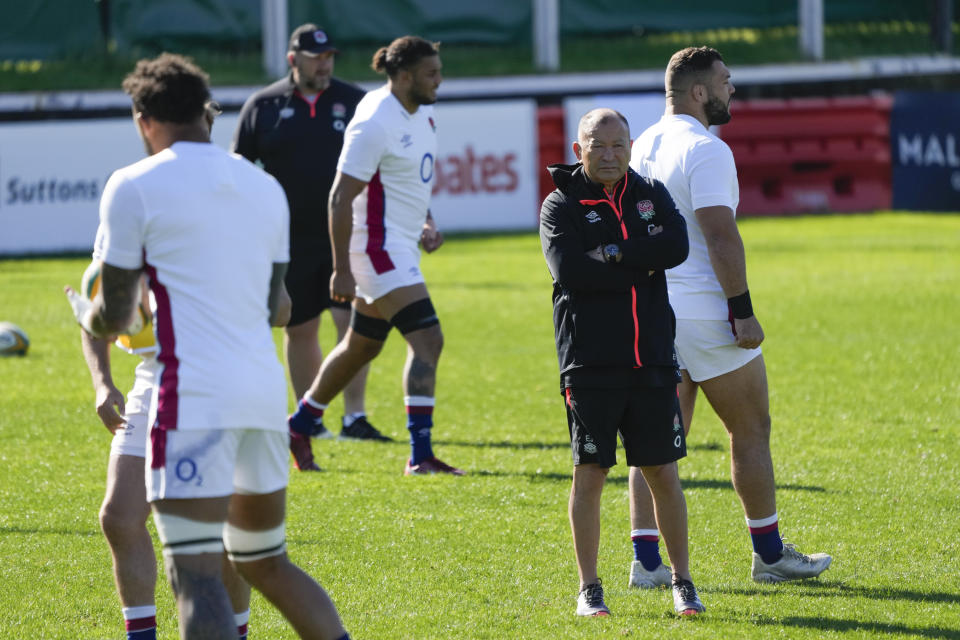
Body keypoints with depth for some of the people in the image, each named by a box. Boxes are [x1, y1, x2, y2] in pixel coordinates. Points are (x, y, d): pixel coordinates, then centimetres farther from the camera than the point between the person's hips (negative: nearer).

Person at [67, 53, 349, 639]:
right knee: (265, 564, 22)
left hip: (196, 397, -7)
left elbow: (114, 317, 0)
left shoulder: (134, 187, -2)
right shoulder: (266, 188, 16)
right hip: (266, 390, 7)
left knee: (197, 577, -11)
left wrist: (86, 315, 22)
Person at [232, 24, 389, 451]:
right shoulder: (264, 107, 3)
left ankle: (354, 417, -8)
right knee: (299, 329, 8)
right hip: (291, 240, 0)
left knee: (353, 322, -11)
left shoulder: (353, 102, 5)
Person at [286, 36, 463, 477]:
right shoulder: (375, 124, -20)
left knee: (362, 346, 19)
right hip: (377, 246, -10)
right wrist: (341, 271, -21)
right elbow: (340, 198, -20)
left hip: (401, 248, 10)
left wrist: (425, 223, 12)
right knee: (427, 339, -17)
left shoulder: (421, 114, 9)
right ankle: (420, 454, -19)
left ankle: (299, 426, 35)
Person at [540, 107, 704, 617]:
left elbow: (676, 247, -9)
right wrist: (640, 266, -11)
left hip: (651, 361, 3)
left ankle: (682, 580, 15)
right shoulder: (561, 205, 0)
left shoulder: (651, 195, 10)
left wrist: (613, 255, -13)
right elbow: (569, 269, -17)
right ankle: (588, 588, 9)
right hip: (590, 364, -3)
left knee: (663, 472, 5)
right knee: (590, 473, 0)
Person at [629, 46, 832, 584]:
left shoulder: (643, 146, 12)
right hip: (705, 313, -8)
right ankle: (769, 554, 11)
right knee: (751, 430, 5)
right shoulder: (705, 150, -15)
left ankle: (647, 560, 2)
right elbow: (721, 238, -21)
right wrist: (743, 312, -18)